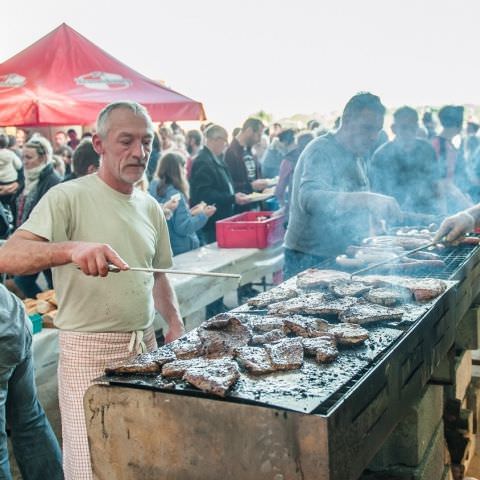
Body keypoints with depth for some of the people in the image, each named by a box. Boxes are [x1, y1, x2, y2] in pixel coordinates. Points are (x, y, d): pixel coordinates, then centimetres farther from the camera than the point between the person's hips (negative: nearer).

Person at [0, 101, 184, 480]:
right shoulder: (68, 197, -10)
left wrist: (175, 323, 6)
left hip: (145, 345, 6)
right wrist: (72, 248, -39)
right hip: (89, 352, -5)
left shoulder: (151, 207, 9)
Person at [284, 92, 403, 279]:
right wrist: (367, 200, -44)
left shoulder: (357, 157, 14)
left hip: (341, 257, 8)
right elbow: (310, 199, -34)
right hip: (310, 260, -8)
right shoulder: (321, 150, -15)